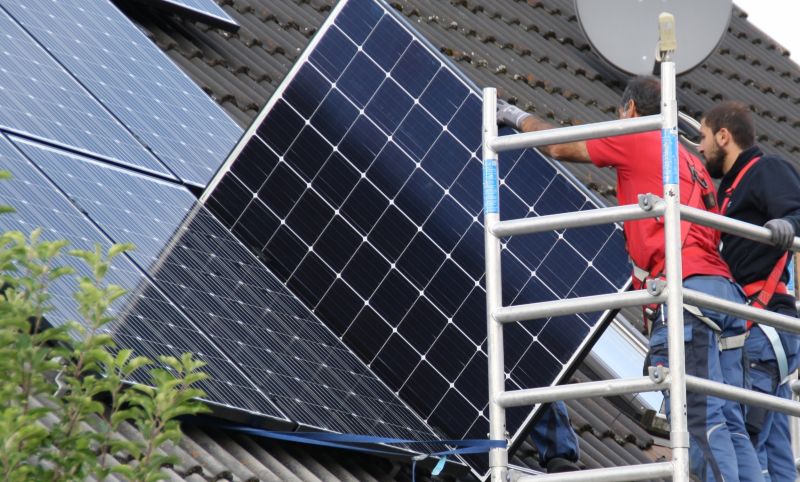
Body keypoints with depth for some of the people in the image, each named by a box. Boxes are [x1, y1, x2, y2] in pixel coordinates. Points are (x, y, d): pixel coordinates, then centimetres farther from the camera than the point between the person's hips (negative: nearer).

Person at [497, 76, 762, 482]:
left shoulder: (635, 140, 7)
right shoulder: (691, 163, 30)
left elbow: (560, 147, 16)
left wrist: (519, 118, 33)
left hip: (686, 287, -8)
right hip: (723, 286, 8)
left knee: (701, 420, -16)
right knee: (728, 423, 2)